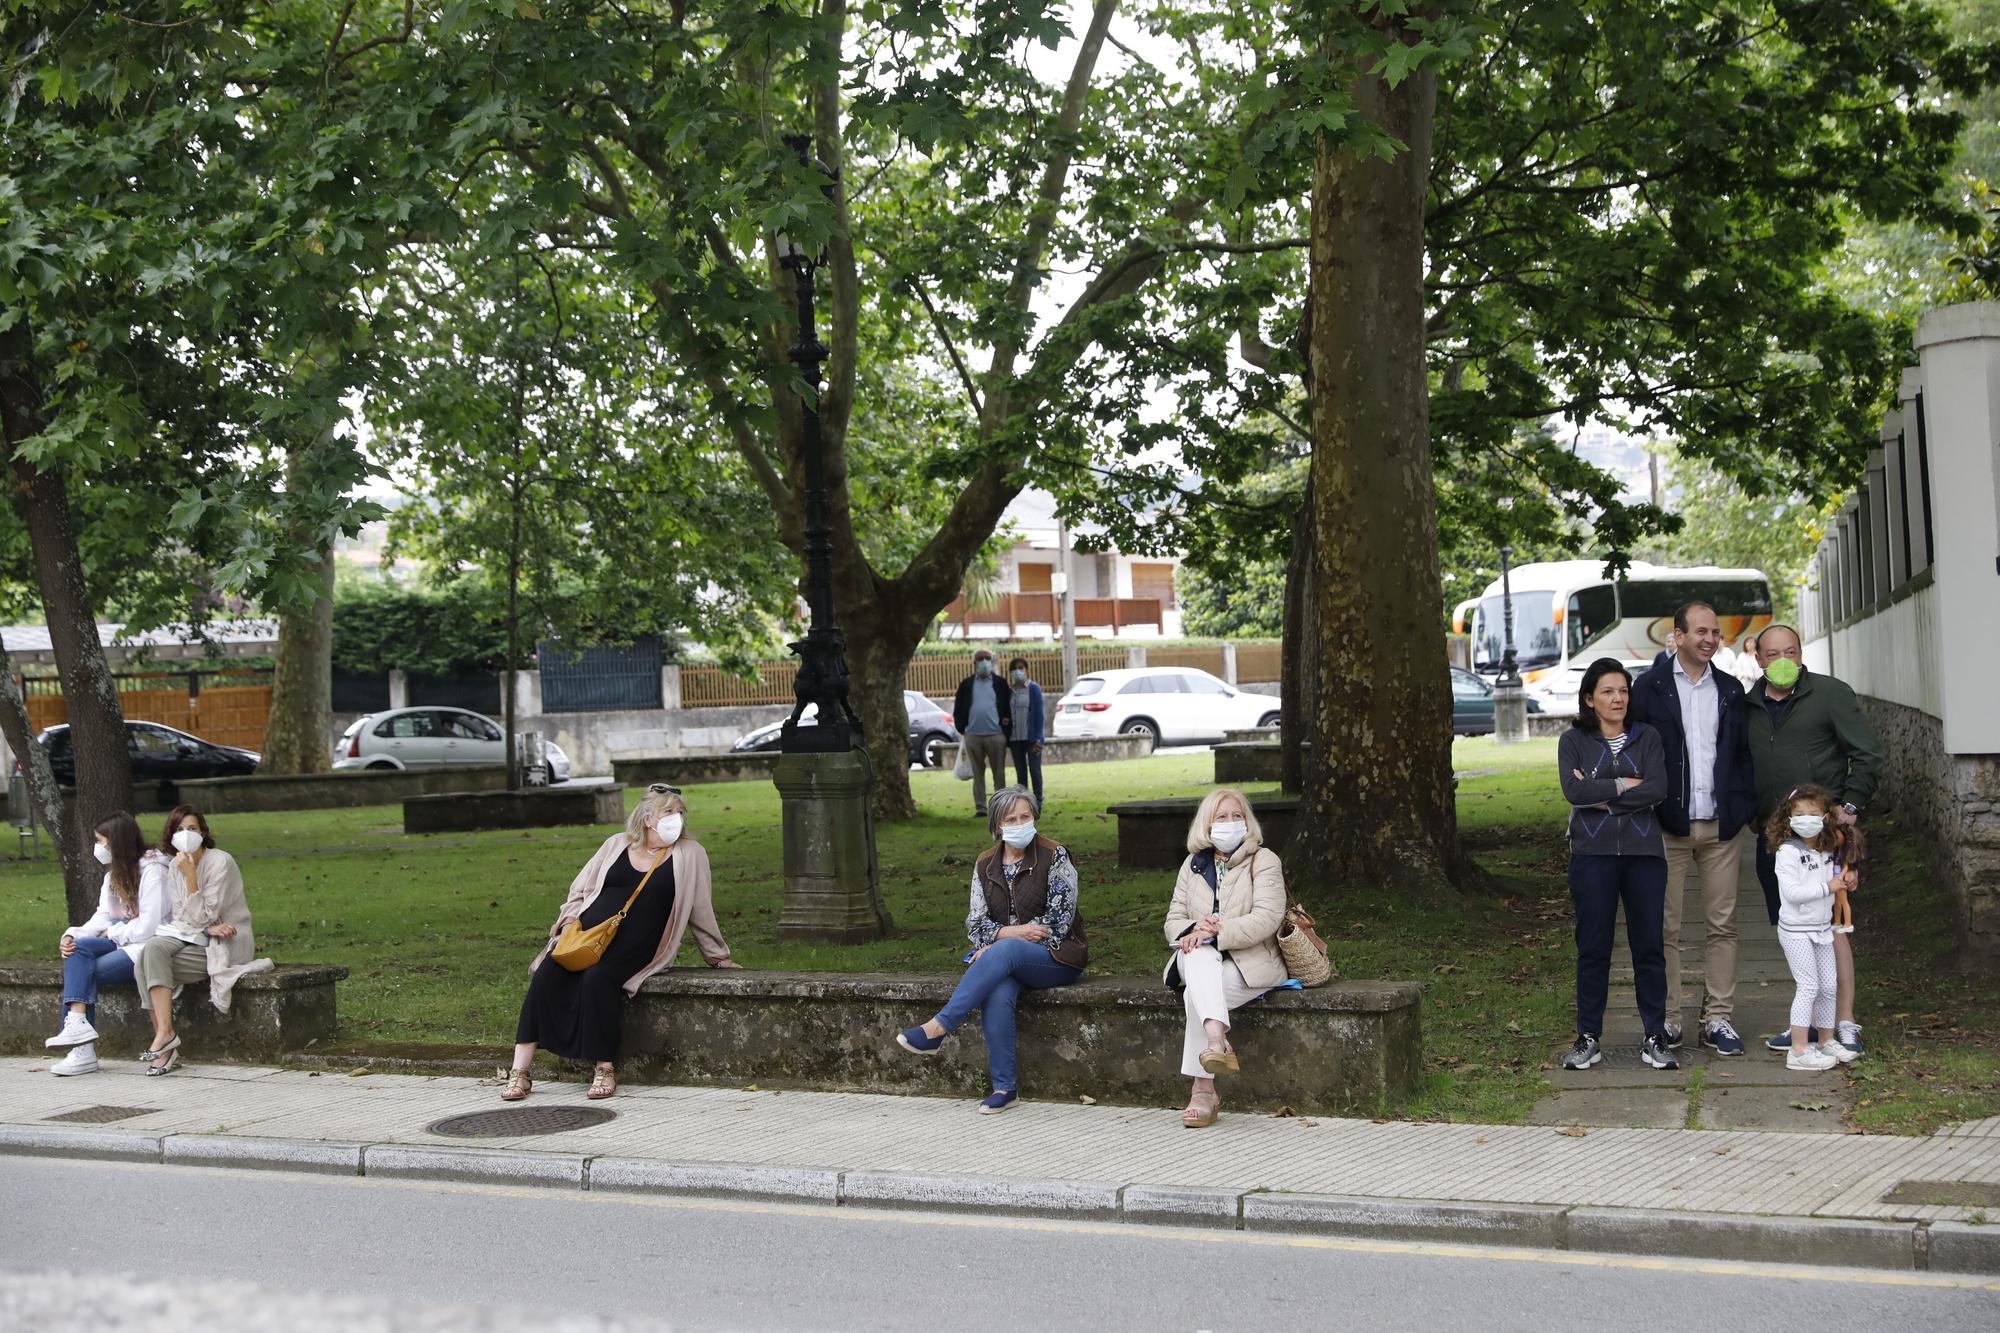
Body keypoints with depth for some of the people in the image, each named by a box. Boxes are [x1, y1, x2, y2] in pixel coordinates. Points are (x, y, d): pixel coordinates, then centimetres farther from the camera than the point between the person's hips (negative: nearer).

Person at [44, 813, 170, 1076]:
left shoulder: (152, 869, -12)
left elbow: (149, 926, -19)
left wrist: (112, 933, -6)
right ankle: (77, 1024, -27)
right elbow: (103, 918, 9)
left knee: (82, 972, -19)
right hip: (122, 942, 8)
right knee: (78, 949, -17)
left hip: (146, 947, -8)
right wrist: (71, 936, -8)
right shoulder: (114, 874, 18)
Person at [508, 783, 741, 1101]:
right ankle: (521, 1069, -22)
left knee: (598, 977, -33)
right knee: (548, 974, -24)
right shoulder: (617, 845, 15)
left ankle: (605, 1068, -21)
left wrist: (718, 956, 18)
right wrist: (572, 918, 1)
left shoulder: (690, 854, 8)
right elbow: (581, 889, 19)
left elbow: (700, 909, 15)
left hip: (635, 947, -3)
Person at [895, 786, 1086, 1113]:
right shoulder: (985, 865, 10)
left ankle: (938, 1028, -38)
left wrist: (998, 943, -12)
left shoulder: (1055, 857, -5)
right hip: (1007, 962, 4)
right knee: (997, 994, -33)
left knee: (1005, 952, -36)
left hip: (1056, 957, -4)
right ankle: (1004, 1086, -28)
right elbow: (976, 923, 7)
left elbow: (1058, 921, -10)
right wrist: (1011, 931, -14)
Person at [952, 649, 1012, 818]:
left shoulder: (1000, 684, 7)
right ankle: (980, 807, 8)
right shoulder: (966, 685, 9)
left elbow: (1009, 707, 8)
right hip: (973, 736, 1)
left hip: (996, 735, -1)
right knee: (978, 773, 5)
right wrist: (962, 729, 3)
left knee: (999, 773, 1)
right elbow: (958, 710, 11)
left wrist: (1007, 727, -2)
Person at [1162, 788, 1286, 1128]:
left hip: (1251, 963, -3)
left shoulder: (1263, 861, 2)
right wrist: (1192, 932, -14)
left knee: (1196, 992, -34)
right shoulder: (1193, 865, 19)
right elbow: (1174, 919, 13)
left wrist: (1216, 933, -24)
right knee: (1199, 955, -37)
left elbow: (1267, 918, -13)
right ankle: (1217, 1041, -58)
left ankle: (1203, 1091, -40)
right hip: (1200, 961, 3)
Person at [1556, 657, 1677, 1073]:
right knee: (1593, 947, 2)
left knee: (1649, 945, 2)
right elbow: (1573, 790, -11)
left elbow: (1658, 789, -7)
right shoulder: (1573, 741, 6)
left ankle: (1655, 1038, 8)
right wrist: (1623, 785, -8)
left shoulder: (1647, 738, 9)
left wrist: (1602, 799, -10)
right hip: (1592, 855, -1)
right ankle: (1588, 1037, 9)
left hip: (1644, 853, 1)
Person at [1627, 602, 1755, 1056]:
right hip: (1668, 825, -3)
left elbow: (1743, 753, 14)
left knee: (1722, 924, 4)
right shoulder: (1650, 686, 0)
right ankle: (1667, 1019, 9)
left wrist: (1747, 809, 4)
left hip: (1721, 826, 3)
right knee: (1665, 927, 1)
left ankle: (1718, 1018, 10)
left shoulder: (1729, 689, 12)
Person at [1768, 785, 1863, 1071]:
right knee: (1809, 986, -10)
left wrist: (1845, 881, 1)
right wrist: (1828, 887, -21)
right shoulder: (1787, 851, -15)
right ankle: (1799, 1051, -7)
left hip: (1822, 927, 7)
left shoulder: (1829, 851, 7)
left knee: (1829, 986, 12)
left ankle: (1827, 1041, 28)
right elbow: (1791, 892, -24)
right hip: (1796, 929, -7)